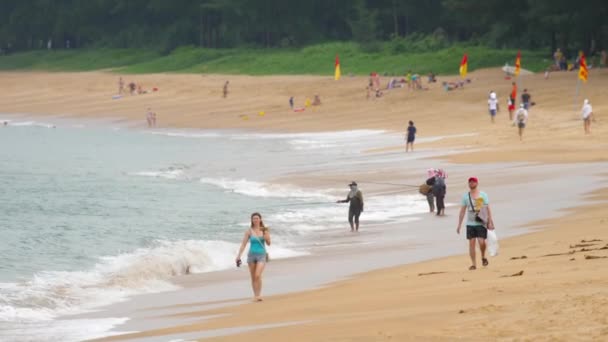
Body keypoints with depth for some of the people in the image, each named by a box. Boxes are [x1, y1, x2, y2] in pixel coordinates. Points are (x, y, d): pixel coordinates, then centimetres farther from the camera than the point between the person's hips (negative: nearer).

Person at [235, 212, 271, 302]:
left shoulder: (264, 230, -1)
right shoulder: (249, 231, -1)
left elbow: (268, 243, 1)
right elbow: (243, 244, -1)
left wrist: (266, 236, -18)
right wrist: (238, 256, -6)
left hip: (261, 255, -2)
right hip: (252, 254, 2)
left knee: (258, 275, -18)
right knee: (253, 277, 7)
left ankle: (259, 295, -7)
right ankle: (255, 295, 18)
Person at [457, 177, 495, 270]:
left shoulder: (483, 195, 3)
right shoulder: (465, 196, 7)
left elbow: (488, 209, 2)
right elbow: (462, 211, 9)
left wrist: (490, 222, -7)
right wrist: (459, 225, 5)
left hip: (481, 223, -2)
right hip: (470, 223, 2)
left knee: (481, 242, -12)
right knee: (471, 243, -2)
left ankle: (483, 257, 16)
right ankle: (474, 264, 4)